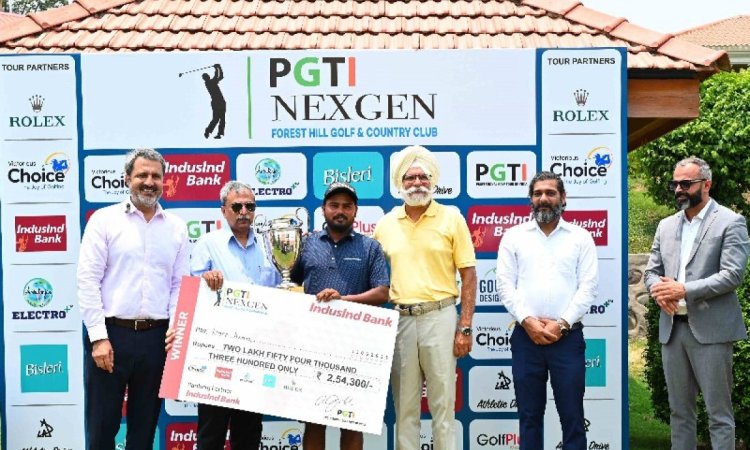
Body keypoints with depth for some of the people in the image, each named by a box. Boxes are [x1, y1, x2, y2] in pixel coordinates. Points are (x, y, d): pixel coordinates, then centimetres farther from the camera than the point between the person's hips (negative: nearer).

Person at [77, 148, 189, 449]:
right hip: (111, 333, -2)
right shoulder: (104, 220, 0)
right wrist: (99, 337, -11)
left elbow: (180, 285, 9)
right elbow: (87, 280, -5)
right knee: (102, 425, 5)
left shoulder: (177, 227, 9)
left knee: (144, 425, 12)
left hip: (156, 337, 3)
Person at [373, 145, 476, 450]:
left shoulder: (451, 218, 0)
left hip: (439, 316, -2)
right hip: (398, 319, 3)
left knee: (443, 402, 4)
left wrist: (465, 327, -7)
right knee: (404, 404, 11)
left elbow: (468, 275, -1)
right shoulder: (385, 223, 8)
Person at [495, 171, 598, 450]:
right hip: (526, 337, 1)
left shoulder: (580, 237, 6)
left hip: (567, 337, -1)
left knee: (572, 414, 4)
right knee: (529, 414, 9)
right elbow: (505, 284, 2)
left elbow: (588, 287, -1)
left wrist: (561, 324, -11)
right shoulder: (513, 236, 8)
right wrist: (528, 321, -10)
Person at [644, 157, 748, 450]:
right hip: (672, 327, 6)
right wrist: (658, 290, -9)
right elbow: (652, 270, 14)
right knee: (679, 410, 13)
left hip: (709, 328, -5)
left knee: (718, 412, 1)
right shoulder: (666, 226, 14)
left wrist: (684, 290, -19)